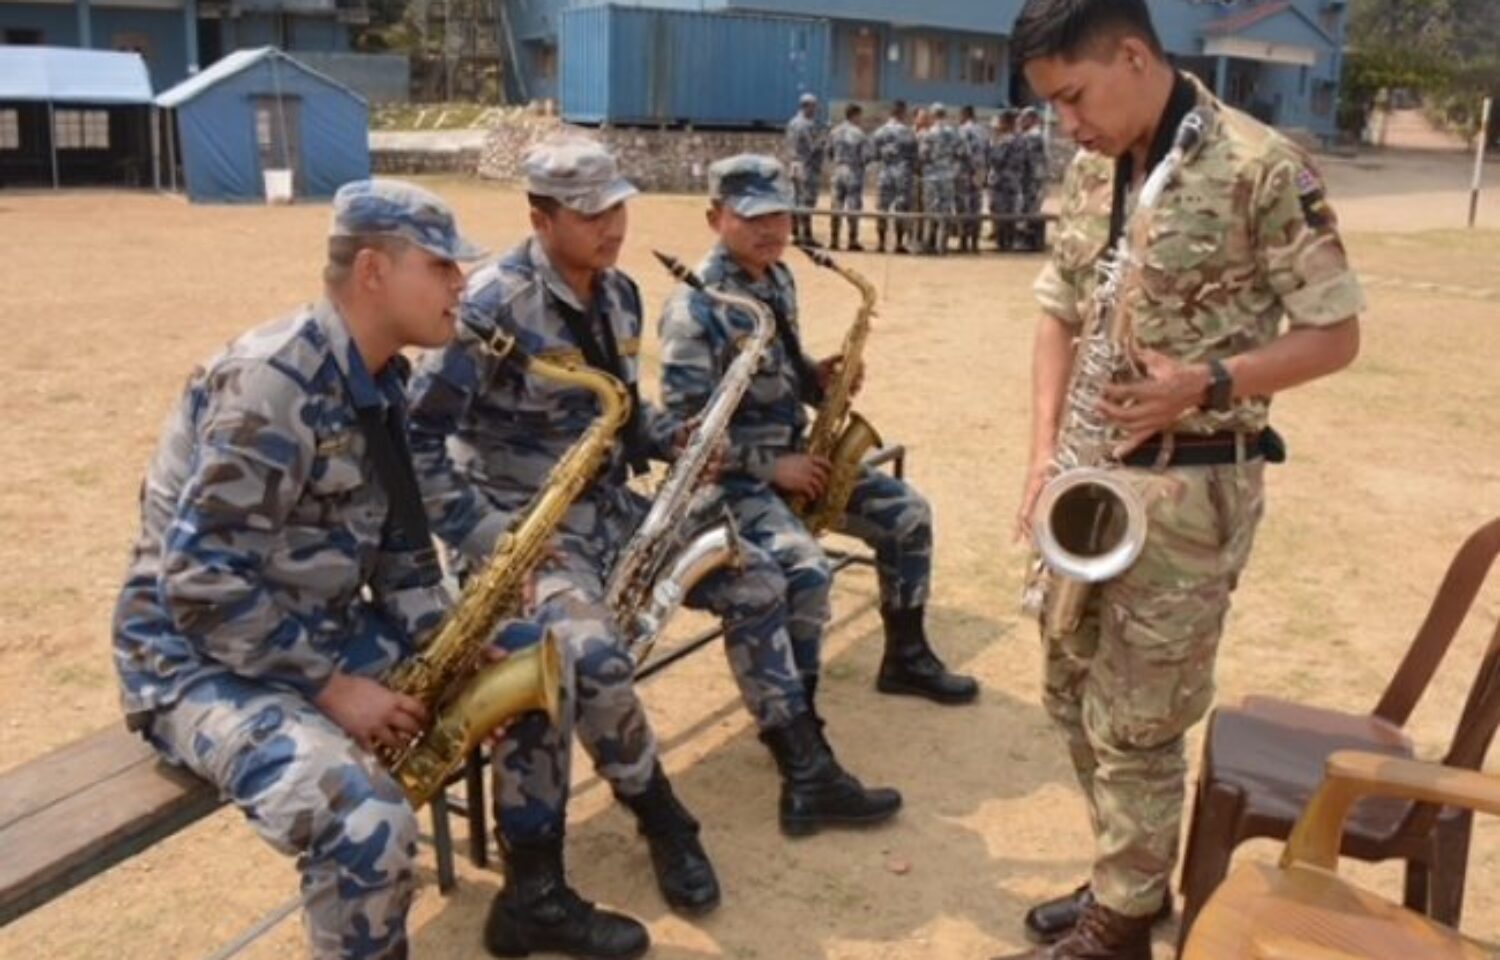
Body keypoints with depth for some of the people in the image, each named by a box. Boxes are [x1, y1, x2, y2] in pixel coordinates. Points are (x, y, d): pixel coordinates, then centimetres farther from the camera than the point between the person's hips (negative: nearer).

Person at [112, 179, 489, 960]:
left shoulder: (382, 384, 5)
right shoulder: (272, 383, -24)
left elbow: (399, 545, 11)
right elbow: (201, 584, -27)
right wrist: (330, 686, -22)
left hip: (329, 632, 9)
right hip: (203, 657, -9)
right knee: (371, 827, -33)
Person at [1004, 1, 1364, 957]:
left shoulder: (1261, 167, -14)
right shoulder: (1089, 170, 7)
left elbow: (1335, 334, -9)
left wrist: (1207, 385, -24)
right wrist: (1044, 451, 0)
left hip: (1193, 486, -7)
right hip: (1090, 477, 7)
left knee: (1134, 722, 2)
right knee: (1075, 695, 17)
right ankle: (1129, 875, 37)